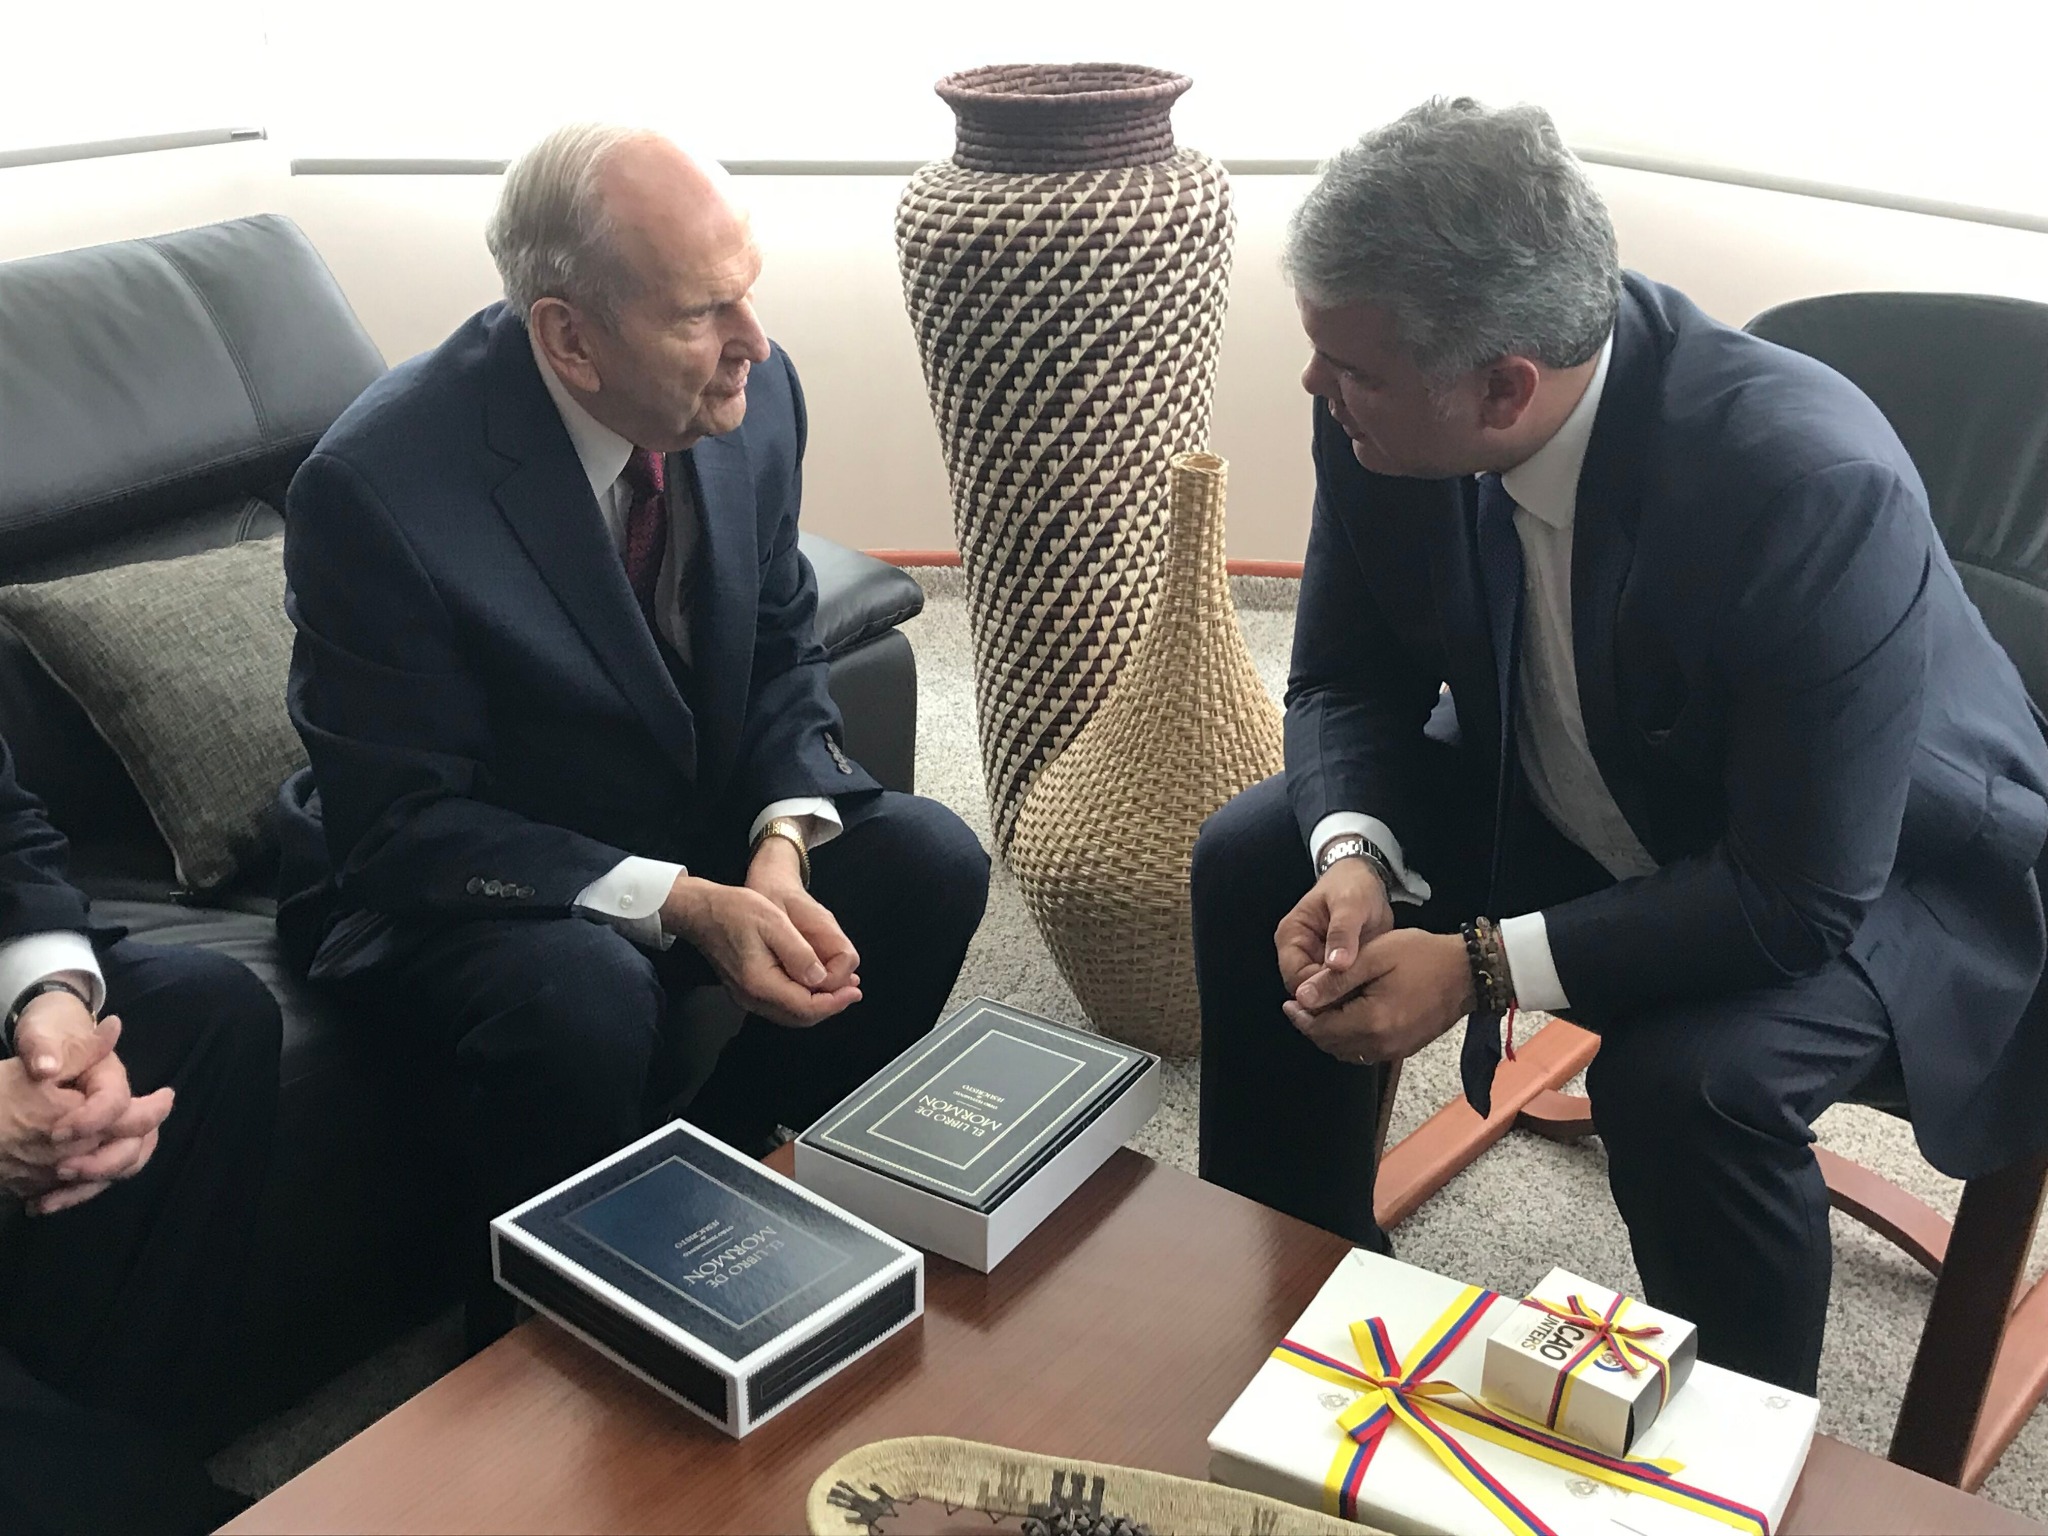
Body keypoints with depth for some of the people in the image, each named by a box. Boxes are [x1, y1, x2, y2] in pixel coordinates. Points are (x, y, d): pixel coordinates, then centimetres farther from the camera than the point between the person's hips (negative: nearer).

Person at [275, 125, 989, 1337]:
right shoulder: (378, 488, -28)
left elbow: (783, 647, 1)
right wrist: (683, 907, -32)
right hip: (451, 876, -5)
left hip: (704, 832, 6)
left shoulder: (753, 390, -13)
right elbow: (402, 826, -22)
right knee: (587, 998, -34)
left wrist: (782, 845, -18)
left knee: (932, 864, -13)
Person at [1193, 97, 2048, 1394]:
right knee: (1250, 864, -4)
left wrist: (1485, 967, -33)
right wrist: (1354, 858, -25)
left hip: (1875, 865, -5)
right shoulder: (1387, 427, -20)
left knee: (1689, 1079, -33)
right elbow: (1349, 678, -5)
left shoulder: (1813, 482, -37)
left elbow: (1800, 892, -31)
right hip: (1569, 796, 6)